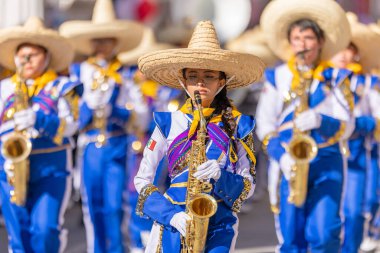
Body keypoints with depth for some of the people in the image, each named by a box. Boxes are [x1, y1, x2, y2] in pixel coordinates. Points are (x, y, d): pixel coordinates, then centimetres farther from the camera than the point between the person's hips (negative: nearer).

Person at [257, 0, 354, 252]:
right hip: (290, 160, 1)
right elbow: (264, 124, 4)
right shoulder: (276, 77, 8)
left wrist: (320, 121, -21)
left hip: (327, 160, -1)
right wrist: (281, 155, -13)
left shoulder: (335, 79, 7)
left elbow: (346, 125, 0)